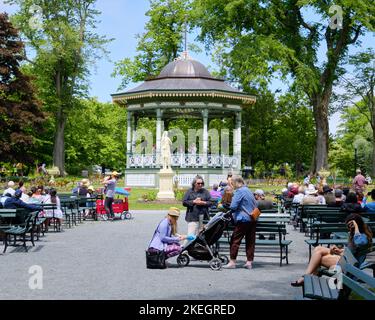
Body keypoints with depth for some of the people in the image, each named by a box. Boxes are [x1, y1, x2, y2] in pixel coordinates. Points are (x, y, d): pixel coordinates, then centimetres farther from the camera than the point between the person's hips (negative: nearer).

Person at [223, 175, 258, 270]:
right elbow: (256, 205, 23)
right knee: (250, 241, 8)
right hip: (253, 219, 8)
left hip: (243, 219, -8)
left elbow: (233, 206, -15)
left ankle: (232, 261, -4)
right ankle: (249, 262, 9)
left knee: (235, 240, -3)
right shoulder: (249, 190, 17)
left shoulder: (239, 191, -9)